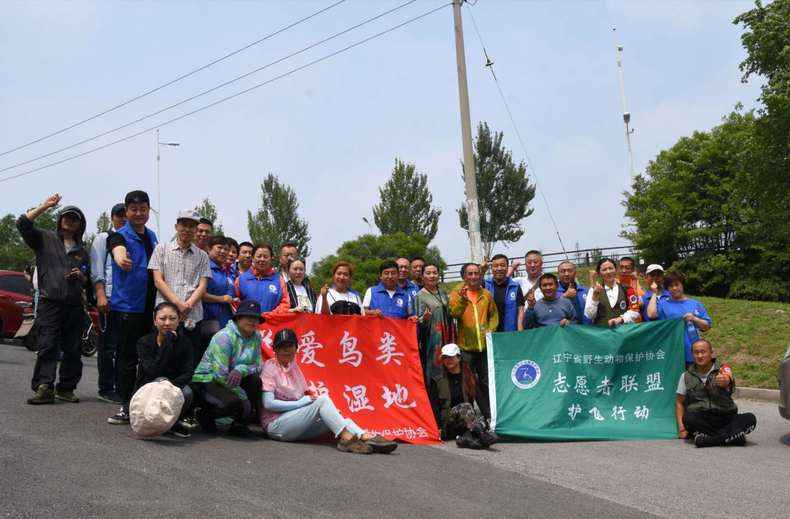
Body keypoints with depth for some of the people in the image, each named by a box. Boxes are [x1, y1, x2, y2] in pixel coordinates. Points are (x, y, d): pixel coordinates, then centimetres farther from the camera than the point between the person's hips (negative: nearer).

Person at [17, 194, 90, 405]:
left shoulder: (81, 251, 20)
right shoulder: (45, 239, 10)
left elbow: (88, 281, 26)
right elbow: (22, 223, -5)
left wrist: (80, 276, 3)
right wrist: (44, 206, -7)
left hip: (74, 306, 4)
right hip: (49, 303, -4)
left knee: (73, 350, 3)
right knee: (48, 346, -12)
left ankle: (65, 388, 10)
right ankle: (44, 388, -15)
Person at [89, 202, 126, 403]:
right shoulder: (103, 238, 5)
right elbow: (97, 270, -2)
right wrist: (101, 295, -13)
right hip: (110, 298, -4)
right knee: (108, 345, 0)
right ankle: (106, 389, 6)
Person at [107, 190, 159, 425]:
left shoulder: (152, 236, 14)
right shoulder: (119, 236, -5)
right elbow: (118, 251, -29)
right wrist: (121, 259, -53)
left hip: (151, 305, 6)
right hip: (128, 305, -6)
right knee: (127, 357, -4)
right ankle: (127, 406, 3)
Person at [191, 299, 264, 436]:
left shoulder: (256, 337, 1)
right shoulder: (224, 337, -20)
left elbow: (258, 366, -4)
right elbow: (221, 375, -25)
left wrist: (241, 369, -28)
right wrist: (244, 398, -23)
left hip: (230, 383, 7)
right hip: (206, 381, -6)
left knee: (254, 379, -22)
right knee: (233, 403, -33)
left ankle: (240, 423, -5)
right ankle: (205, 415, 0)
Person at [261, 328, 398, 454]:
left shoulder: (293, 366, 14)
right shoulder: (270, 367, -6)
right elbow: (268, 403, -16)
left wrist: (309, 398, -9)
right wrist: (302, 402, -17)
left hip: (296, 421, 6)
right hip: (275, 425, -6)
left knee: (332, 417, -19)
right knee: (322, 399, -25)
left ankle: (363, 437, -39)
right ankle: (346, 438, -31)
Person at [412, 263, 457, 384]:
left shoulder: (443, 292, 9)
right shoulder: (419, 296, -7)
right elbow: (418, 323, -8)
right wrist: (425, 318, -28)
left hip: (445, 338, 5)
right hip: (431, 341, -5)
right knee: (431, 373, -6)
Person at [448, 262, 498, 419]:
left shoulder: (486, 294, 10)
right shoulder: (456, 293, 0)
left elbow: (494, 314, 16)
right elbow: (453, 313, -15)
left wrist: (490, 329, 0)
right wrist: (463, 299, -31)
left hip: (484, 346, 3)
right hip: (465, 346, -3)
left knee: (486, 382, 11)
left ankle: (489, 416, 22)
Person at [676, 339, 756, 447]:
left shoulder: (723, 370, 5)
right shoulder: (686, 376, 11)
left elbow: (728, 381, -19)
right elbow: (679, 402, 14)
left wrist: (725, 381, -46)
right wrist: (681, 428, -2)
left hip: (725, 417, 0)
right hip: (699, 420, 0)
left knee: (750, 418, -26)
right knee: (688, 418, -33)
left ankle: (708, 439, -35)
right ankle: (732, 436, -28)